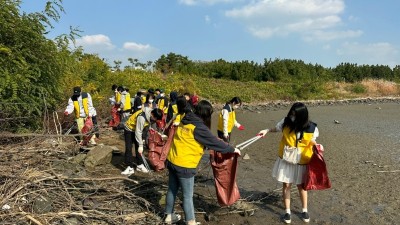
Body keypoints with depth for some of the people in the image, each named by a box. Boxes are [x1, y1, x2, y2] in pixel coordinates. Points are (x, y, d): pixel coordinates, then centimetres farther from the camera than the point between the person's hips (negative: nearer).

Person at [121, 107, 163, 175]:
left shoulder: (151, 116, -16)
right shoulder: (142, 117, -39)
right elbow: (138, 132, -34)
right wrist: (140, 145, -30)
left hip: (138, 129, 7)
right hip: (129, 129, -7)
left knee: (138, 148, 7)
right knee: (128, 148, -9)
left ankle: (140, 165, 15)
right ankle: (130, 167, -5)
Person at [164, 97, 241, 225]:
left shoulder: (186, 121, 6)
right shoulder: (199, 127, -18)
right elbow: (214, 142, -13)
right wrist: (232, 149, -1)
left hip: (172, 161, 8)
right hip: (184, 165, -8)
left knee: (172, 189, 21)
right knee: (188, 196, 6)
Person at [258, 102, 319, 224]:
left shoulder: (311, 128, -16)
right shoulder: (286, 122, -14)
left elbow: (312, 142, 0)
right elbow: (276, 128, 6)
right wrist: (267, 130, -9)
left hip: (302, 162, -1)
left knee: (301, 186, 16)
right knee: (286, 185, 8)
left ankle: (304, 210, 38)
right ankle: (287, 211, 26)